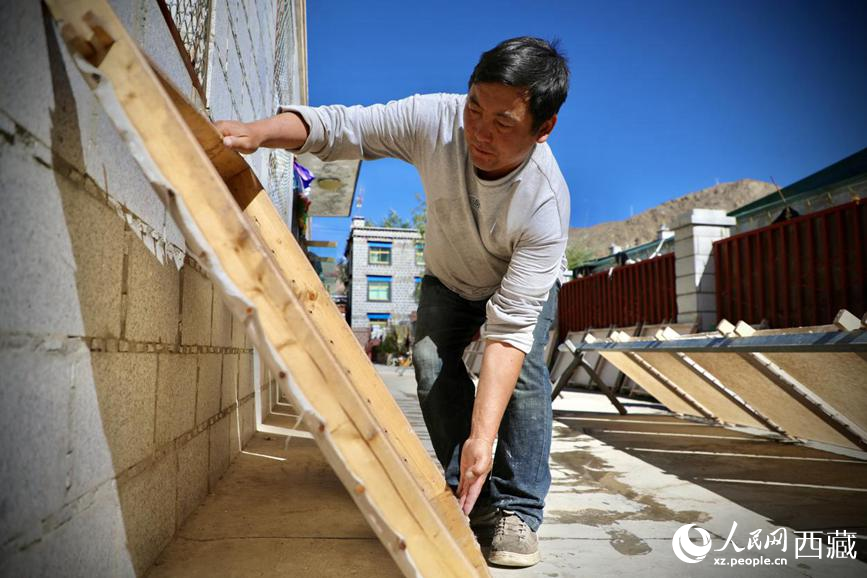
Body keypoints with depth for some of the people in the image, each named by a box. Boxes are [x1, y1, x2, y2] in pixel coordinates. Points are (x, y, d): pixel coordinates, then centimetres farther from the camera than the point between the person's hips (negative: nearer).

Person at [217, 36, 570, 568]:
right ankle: (472, 500, -3)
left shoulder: (546, 204, -41)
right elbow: (338, 125, -28)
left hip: (527, 281, -2)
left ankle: (517, 510, -8)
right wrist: (260, 131, -48)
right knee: (431, 358, -19)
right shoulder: (435, 120, -35)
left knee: (525, 370, -25)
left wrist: (483, 437, -49)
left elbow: (509, 330, -44)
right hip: (449, 277, 3)